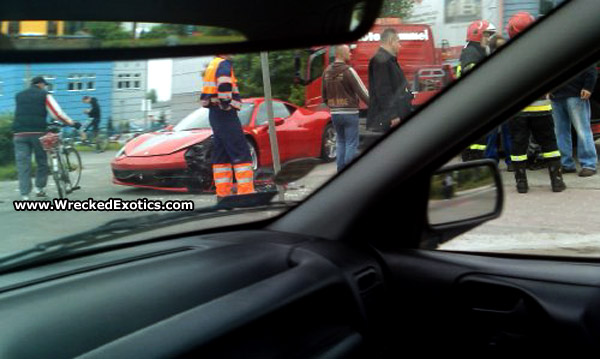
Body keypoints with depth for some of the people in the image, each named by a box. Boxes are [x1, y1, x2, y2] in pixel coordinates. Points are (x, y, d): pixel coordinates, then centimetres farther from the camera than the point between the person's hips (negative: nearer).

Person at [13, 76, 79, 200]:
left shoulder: (19, 96, 17)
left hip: (20, 133, 3)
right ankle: (39, 188, 16)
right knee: (42, 162, 14)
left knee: (23, 165, 1)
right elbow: (57, 113, -2)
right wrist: (72, 123, 5)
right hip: (38, 133, -3)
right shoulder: (44, 95, 5)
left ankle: (24, 195, -3)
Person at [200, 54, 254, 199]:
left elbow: (206, 94, 22)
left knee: (221, 155, 10)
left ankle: (223, 193, 11)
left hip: (214, 115, 10)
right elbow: (224, 86, -25)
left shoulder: (212, 66, 21)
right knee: (242, 154, -11)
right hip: (225, 114, -10)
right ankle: (246, 192, -16)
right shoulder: (224, 64, -8)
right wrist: (227, 104, -16)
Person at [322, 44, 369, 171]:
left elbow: (324, 94, 15)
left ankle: (341, 170, 16)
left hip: (335, 113, 6)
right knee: (351, 144, 0)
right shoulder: (348, 71, -14)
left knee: (341, 142, 17)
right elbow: (362, 91, -12)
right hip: (349, 113, -6)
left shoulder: (327, 71, 6)